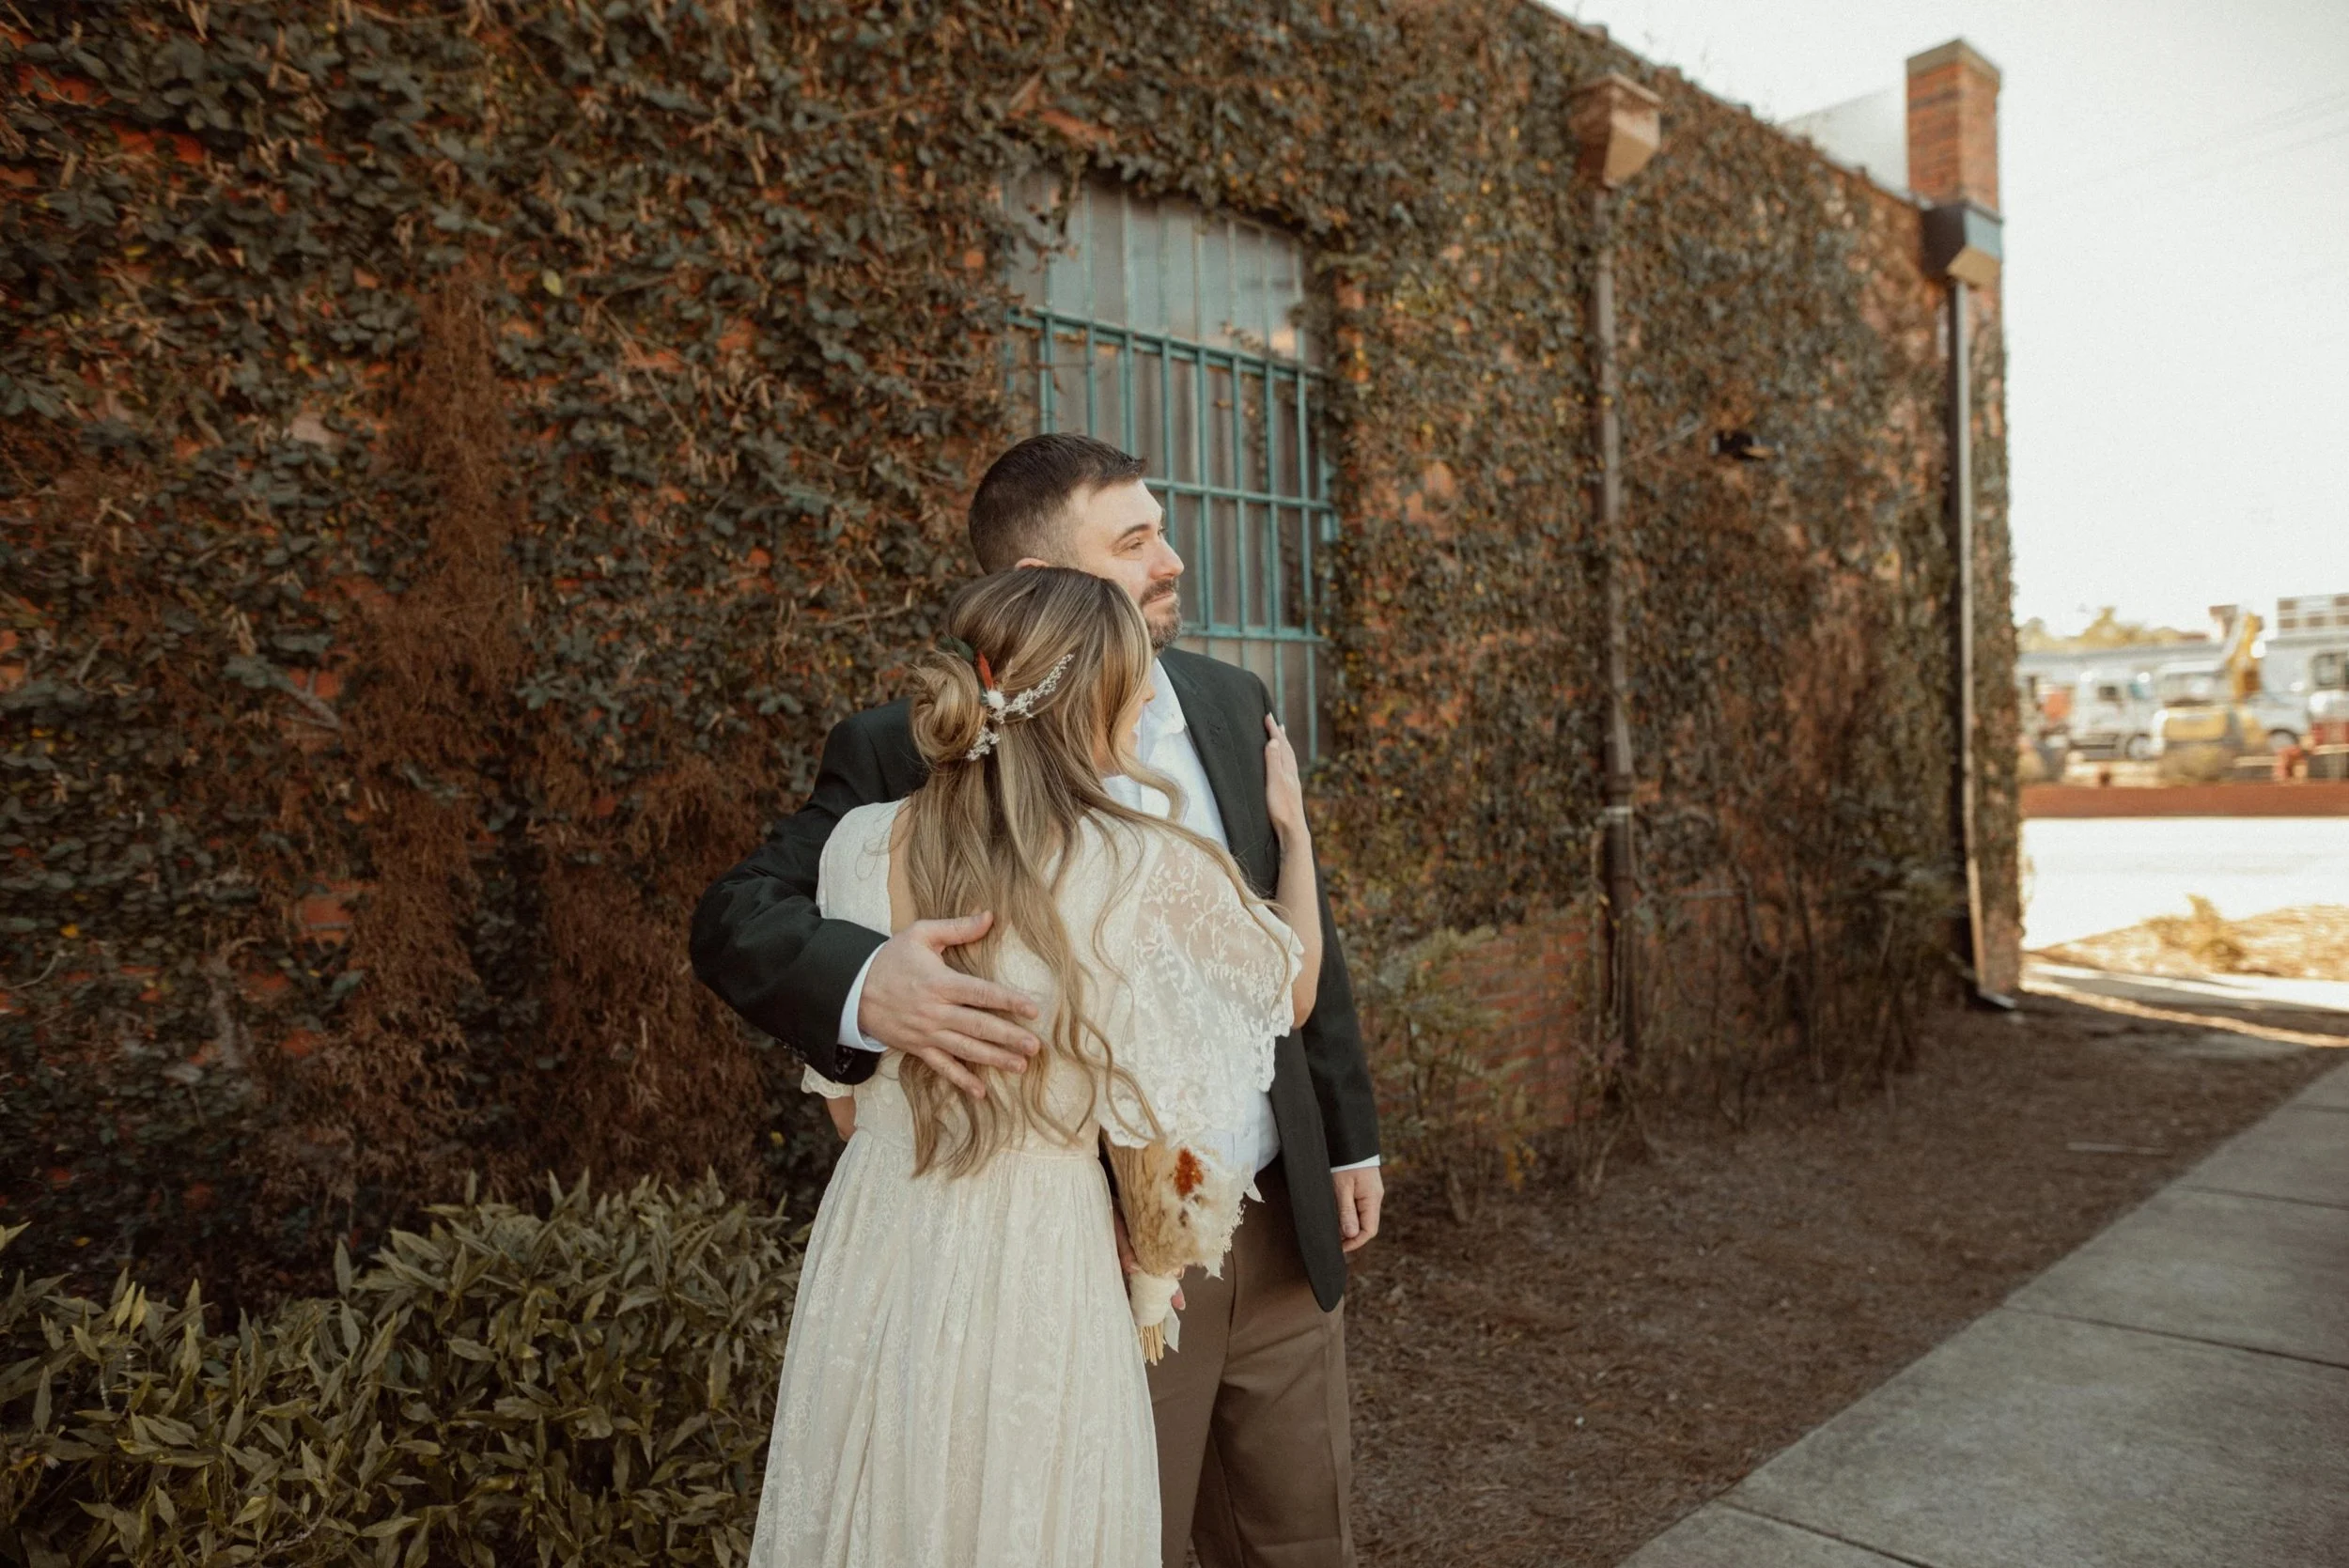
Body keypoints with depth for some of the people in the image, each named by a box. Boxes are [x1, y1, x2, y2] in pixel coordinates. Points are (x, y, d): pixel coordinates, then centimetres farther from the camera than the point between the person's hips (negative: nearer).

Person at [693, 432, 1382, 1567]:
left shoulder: (1230, 702, 2)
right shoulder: (917, 751, -14)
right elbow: (736, 917, -17)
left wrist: (1348, 1130, 13)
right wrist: (864, 982, -39)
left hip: (1284, 1228, 6)